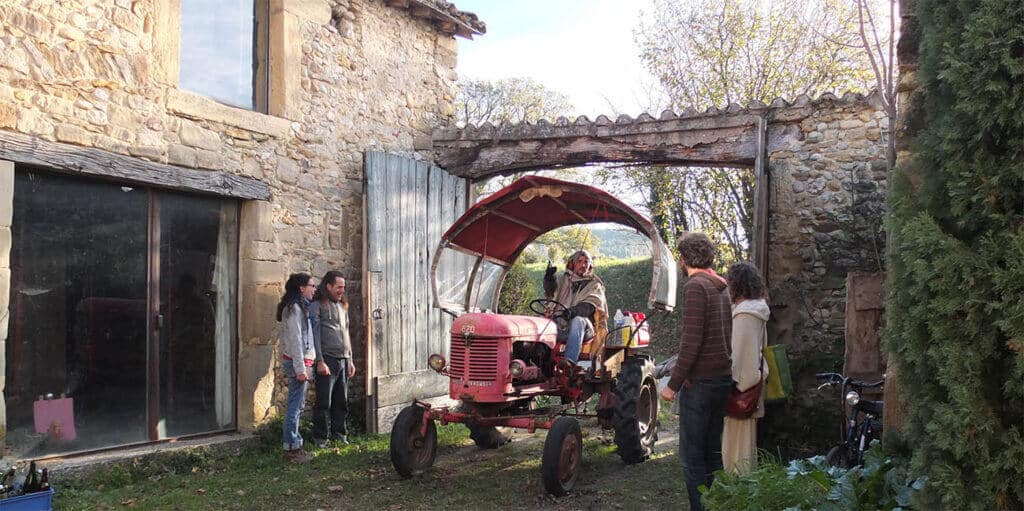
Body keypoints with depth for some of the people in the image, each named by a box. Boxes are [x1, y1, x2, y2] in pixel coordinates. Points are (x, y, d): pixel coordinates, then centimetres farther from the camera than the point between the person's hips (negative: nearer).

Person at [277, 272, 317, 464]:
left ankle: (294, 445, 20)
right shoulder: (294, 308, -14)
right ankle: (291, 448, -1)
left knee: (297, 405, 14)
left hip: (301, 361, 10)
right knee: (295, 407, -5)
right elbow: (295, 339, -19)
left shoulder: (300, 307, 17)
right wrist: (300, 368, -20)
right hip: (297, 362, -10)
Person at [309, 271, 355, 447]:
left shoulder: (342, 306, 19)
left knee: (342, 402, 11)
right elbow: (315, 335, -10)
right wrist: (320, 361, -15)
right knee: (324, 403, -3)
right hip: (327, 360, -7)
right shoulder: (317, 306, -5)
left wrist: (350, 360, 18)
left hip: (343, 360, 7)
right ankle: (320, 437, 6)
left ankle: (339, 434, 20)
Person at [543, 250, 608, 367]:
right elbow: (551, 294, 1)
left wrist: (573, 311, -27)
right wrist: (549, 278, -20)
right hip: (559, 325, 3)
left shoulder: (595, 285, 13)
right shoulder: (563, 279, 20)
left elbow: (589, 306, -6)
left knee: (578, 320, -37)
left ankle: (570, 361, -52)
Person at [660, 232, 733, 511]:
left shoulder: (695, 287, -15)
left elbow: (691, 342, -20)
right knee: (713, 450, 17)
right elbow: (729, 336, 14)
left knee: (692, 454, 0)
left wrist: (674, 384, -15)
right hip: (724, 378, 8)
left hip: (700, 381, -8)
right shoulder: (723, 287, 10)